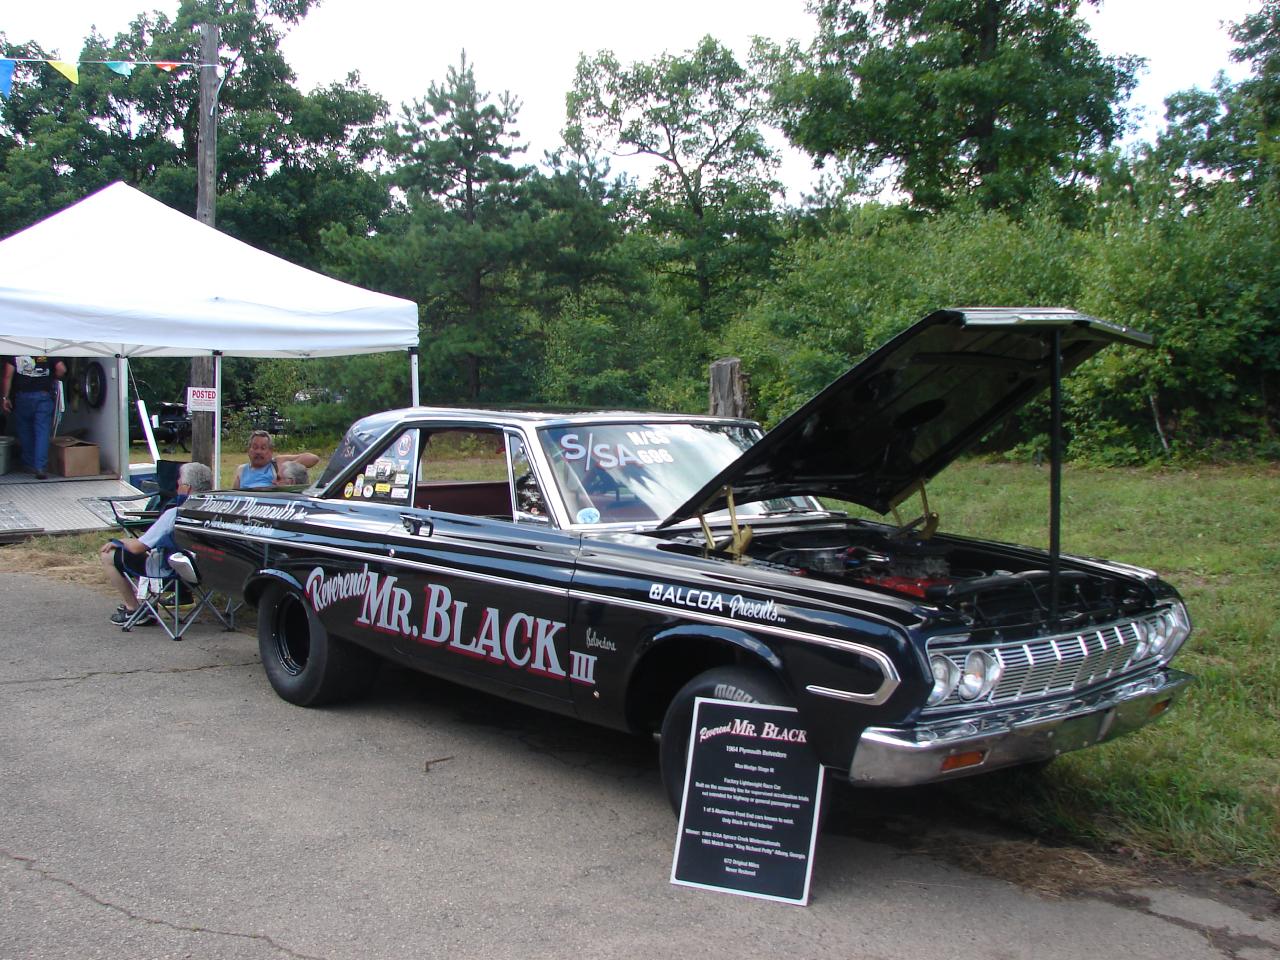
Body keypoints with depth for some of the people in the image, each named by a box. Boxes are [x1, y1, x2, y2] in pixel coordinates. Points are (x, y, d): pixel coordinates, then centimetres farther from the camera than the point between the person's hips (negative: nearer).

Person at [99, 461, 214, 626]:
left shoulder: (174, 514, -27)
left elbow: (137, 547, -20)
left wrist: (119, 542, 2)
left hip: (169, 571, -8)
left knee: (108, 555, 4)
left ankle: (134, 610, 10)